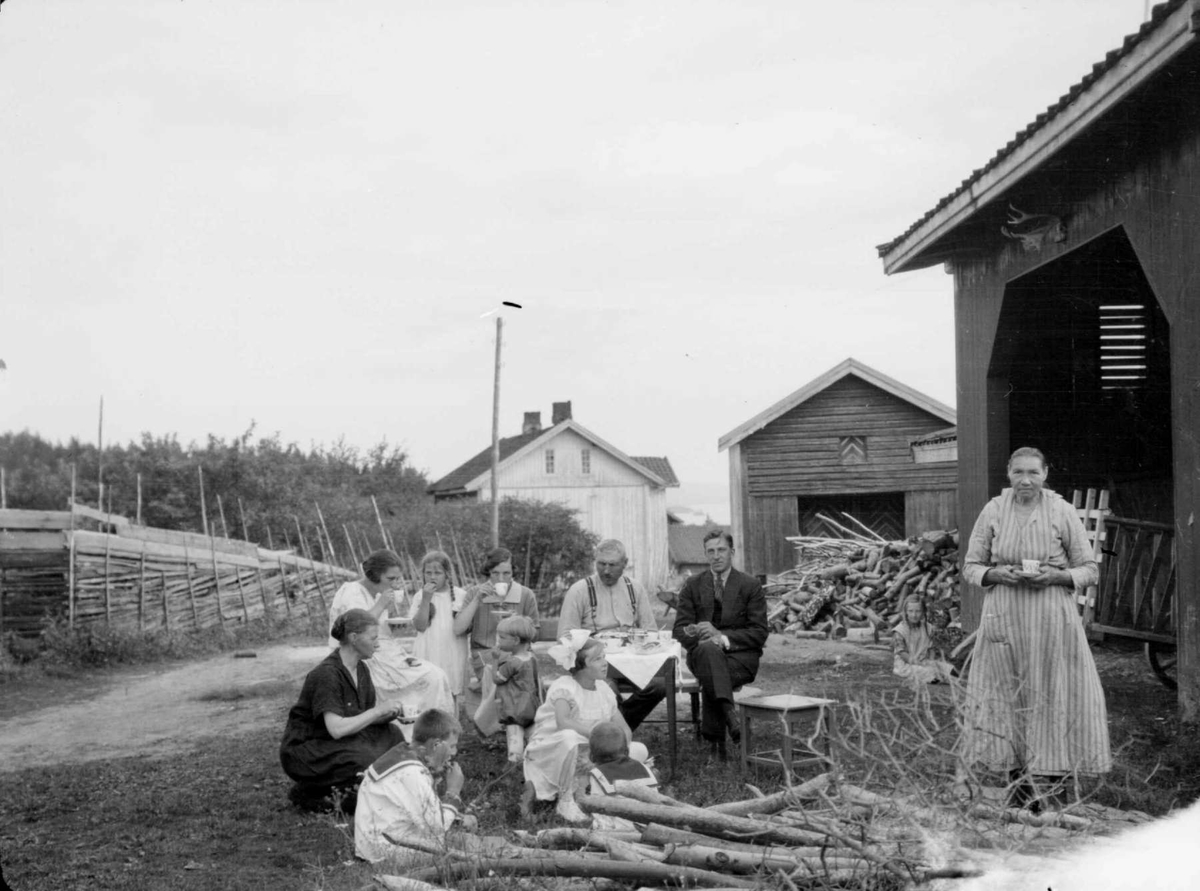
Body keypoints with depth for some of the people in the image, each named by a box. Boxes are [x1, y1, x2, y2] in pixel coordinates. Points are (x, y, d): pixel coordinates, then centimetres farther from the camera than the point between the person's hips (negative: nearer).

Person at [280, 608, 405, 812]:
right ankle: (307, 792, -6)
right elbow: (337, 729, -31)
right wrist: (377, 711, -23)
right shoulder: (326, 674, -24)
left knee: (390, 734, -5)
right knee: (364, 760, -28)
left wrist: (388, 713, -15)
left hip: (336, 742, 9)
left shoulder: (360, 669, 3)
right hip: (302, 749, -9)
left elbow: (365, 718, 6)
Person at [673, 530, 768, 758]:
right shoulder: (693, 586, 12)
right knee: (708, 648, -38)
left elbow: (759, 633, -2)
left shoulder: (750, 586, 6)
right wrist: (696, 634, -19)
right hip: (701, 653, 1)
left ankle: (714, 737, -28)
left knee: (710, 677, -36)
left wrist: (722, 636, -17)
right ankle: (728, 710, -49)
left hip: (741, 655, -1)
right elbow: (679, 630, 7)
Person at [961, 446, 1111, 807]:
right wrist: (997, 574, -12)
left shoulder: (1062, 512, 0)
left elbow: (1089, 570, 3)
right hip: (1005, 619, 1)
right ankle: (1017, 780, 14)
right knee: (1006, 697, 3)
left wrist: (1056, 576, -14)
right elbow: (970, 567, 8)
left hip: (1052, 619, -1)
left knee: (1055, 696, -1)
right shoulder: (993, 511, 3)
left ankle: (1056, 777, 11)